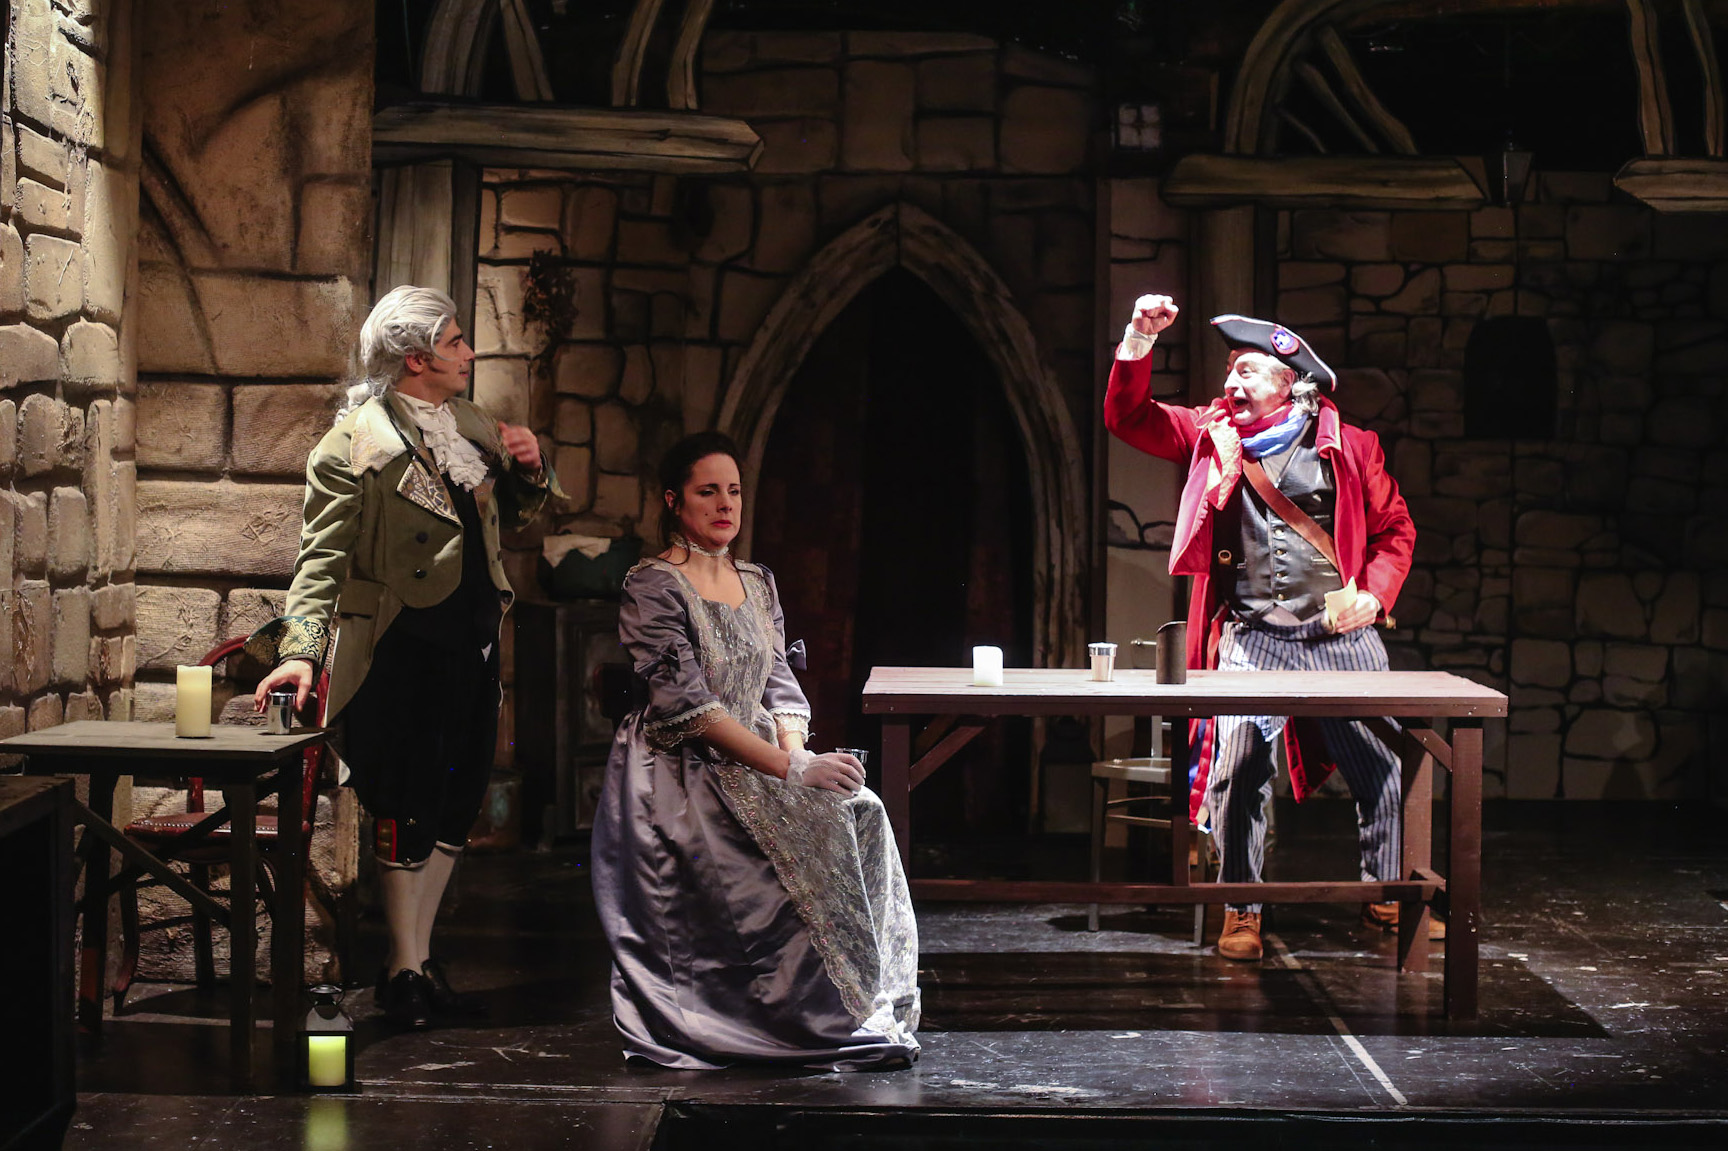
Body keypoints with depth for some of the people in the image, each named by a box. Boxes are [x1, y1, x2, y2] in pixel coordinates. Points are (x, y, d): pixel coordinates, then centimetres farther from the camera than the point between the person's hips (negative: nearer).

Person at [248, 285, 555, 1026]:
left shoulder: (472, 427, 12)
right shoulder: (356, 442, -10)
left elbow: (507, 517, 24)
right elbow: (323, 554, -15)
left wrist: (529, 474, 2)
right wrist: (301, 649, -27)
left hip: (474, 641, 7)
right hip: (404, 648, -7)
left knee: (454, 806, 12)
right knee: (407, 813, -1)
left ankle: (420, 960, 23)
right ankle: (404, 972, 10)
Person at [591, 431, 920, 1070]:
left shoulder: (757, 584, 17)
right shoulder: (652, 585, -7)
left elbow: (779, 686, 13)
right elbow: (686, 707, -17)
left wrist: (798, 755, -10)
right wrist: (791, 769, -22)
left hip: (753, 771, 7)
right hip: (680, 777, -7)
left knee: (859, 814, -20)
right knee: (817, 835, -28)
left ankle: (866, 1013, -17)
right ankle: (825, 1022, -20)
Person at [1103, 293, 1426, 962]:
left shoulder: (1347, 448, 3)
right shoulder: (1212, 435, 8)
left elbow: (1394, 529, 9)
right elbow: (1128, 418, 4)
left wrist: (1373, 593, -7)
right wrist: (1140, 341, -10)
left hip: (1342, 635, 0)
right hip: (1251, 636, 0)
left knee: (1380, 770, 5)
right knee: (1238, 767, -11)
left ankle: (1385, 899, 22)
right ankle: (1240, 911, 0)